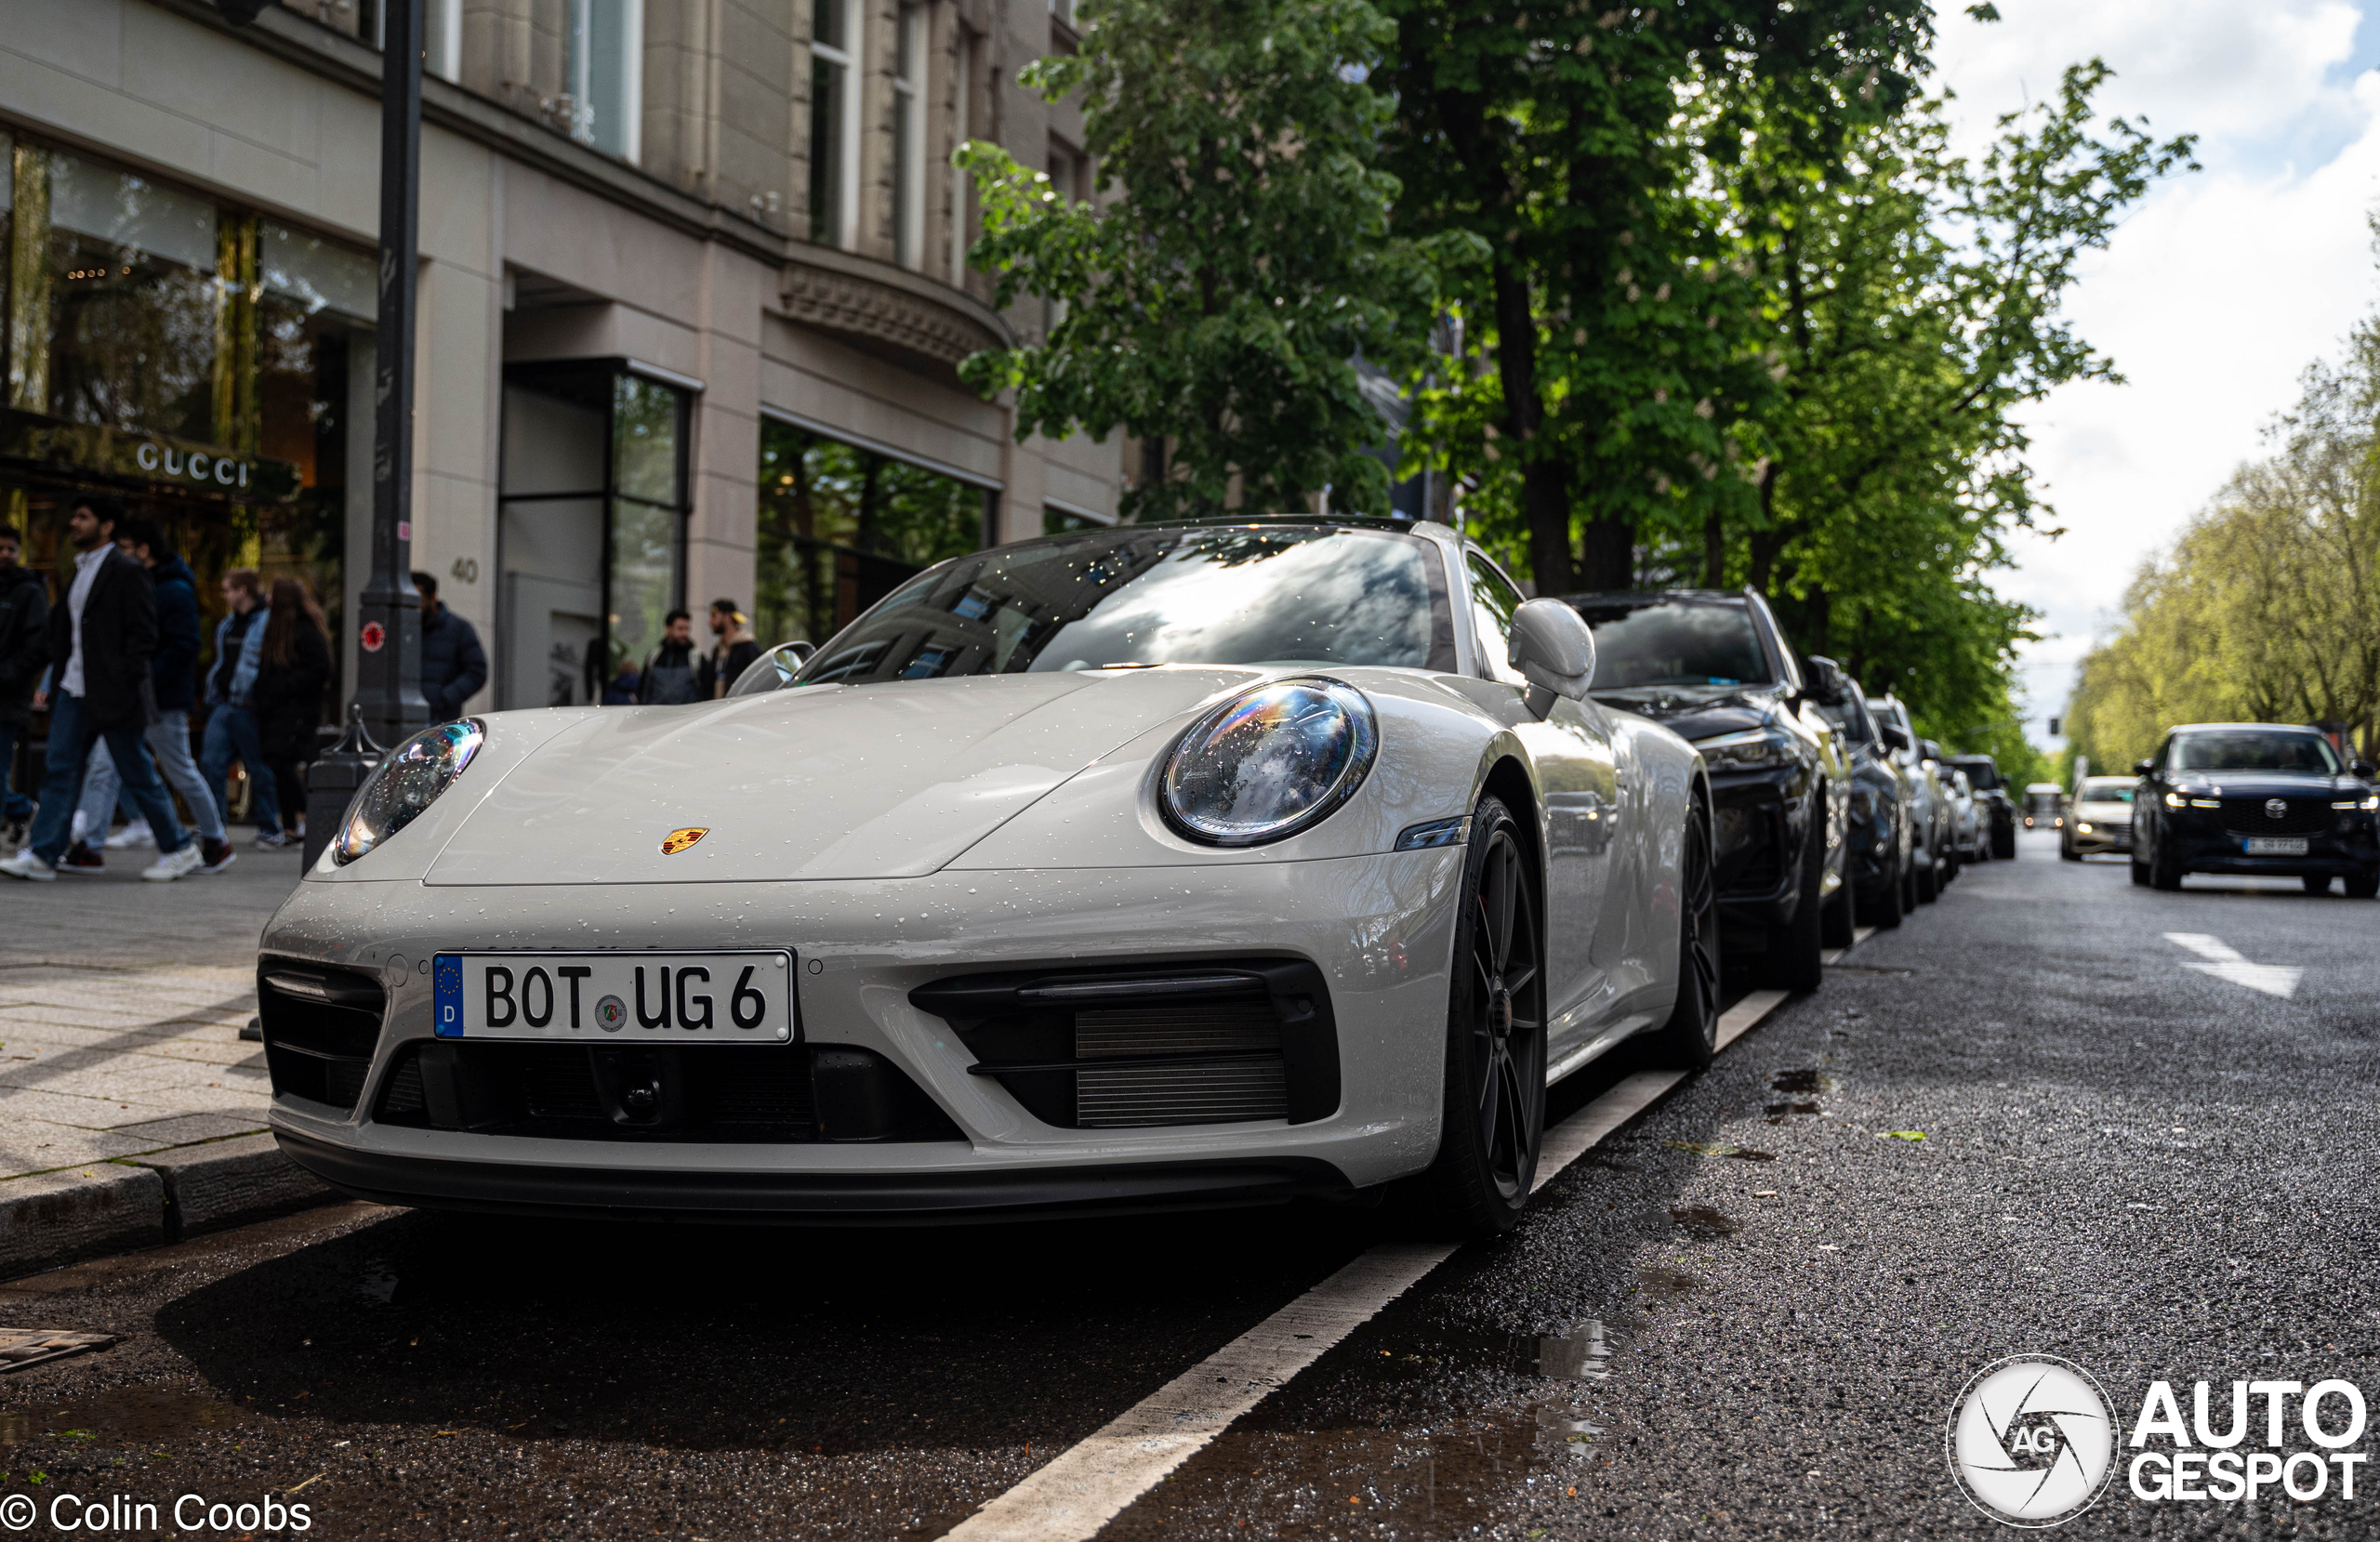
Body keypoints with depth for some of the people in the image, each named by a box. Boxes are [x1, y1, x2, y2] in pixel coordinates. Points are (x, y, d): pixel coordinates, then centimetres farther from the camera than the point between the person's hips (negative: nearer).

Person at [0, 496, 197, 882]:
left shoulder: (126, 572, -8)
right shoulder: (79, 572, 17)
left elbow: (143, 633, -13)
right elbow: (65, 631, 20)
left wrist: (125, 686, -19)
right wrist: (52, 682, 11)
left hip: (112, 693, -8)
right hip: (74, 690, 8)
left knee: (138, 774, -1)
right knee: (59, 770, 1)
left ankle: (179, 849, 11)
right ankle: (41, 856, 0)